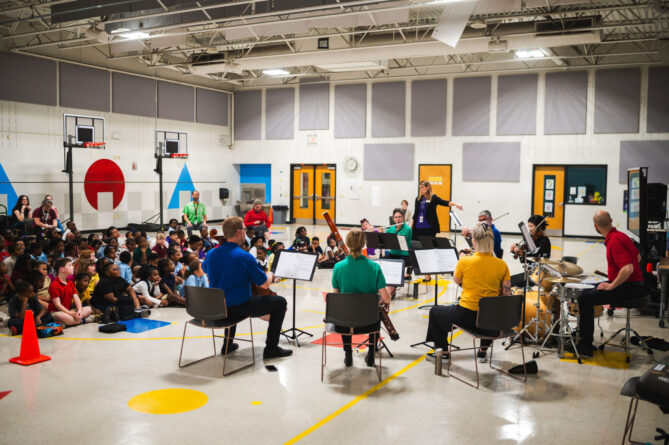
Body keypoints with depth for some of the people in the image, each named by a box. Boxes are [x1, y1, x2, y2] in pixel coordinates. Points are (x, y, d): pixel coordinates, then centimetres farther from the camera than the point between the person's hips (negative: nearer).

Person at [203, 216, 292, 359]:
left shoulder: (211, 254, -3)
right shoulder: (245, 257, -21)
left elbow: (205, 269, 22)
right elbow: (265, 285, -14)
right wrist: (270, 275, 8)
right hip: (240, 307, -7)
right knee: (280, 302, 6)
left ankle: (228, 343, 40)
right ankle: (271, 348, 8)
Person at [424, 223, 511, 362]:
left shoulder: (465, 261, -15)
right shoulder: (502, 265, -7)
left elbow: (456, 280, 5)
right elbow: (506, 295, -2)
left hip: (467, 316, -3)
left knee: (434, 312, 25)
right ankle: (483, 350, 43)